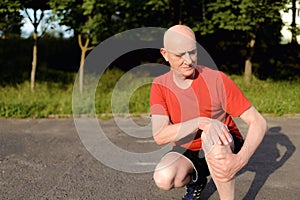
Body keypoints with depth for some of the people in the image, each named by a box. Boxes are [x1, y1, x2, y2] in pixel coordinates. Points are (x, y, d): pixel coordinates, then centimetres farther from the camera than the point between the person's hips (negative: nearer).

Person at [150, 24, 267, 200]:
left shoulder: (217, 80, -19)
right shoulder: (160, 86, -11)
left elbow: (259, 122, -20)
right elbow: (159, 136, -24)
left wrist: (240, 160, -37)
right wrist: (201, 122, -39)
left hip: (225, 148, -3)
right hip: (187, 151, 3)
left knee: (211, 136, -37)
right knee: (163, 179, -28)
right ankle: (196, 180, 8)